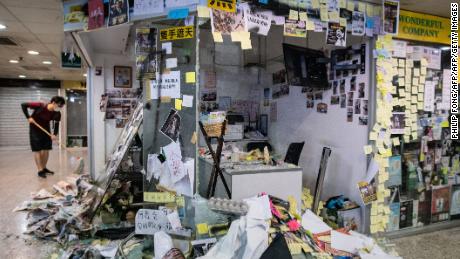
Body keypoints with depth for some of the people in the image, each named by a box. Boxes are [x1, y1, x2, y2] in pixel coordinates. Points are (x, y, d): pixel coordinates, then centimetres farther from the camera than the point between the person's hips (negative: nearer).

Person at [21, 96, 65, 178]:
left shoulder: (57, 114, -17)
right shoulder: (40, 106, -29)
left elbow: (56, 125, -13)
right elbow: (23, 105, -20)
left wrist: (54, 134, -31)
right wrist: (28, 117, -26)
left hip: (46, 129, 4)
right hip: (35, 129, -4)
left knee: (46, 149, 5)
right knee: (37, 150, -5)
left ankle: (44, 168, 20)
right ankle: (40, 170, -2)